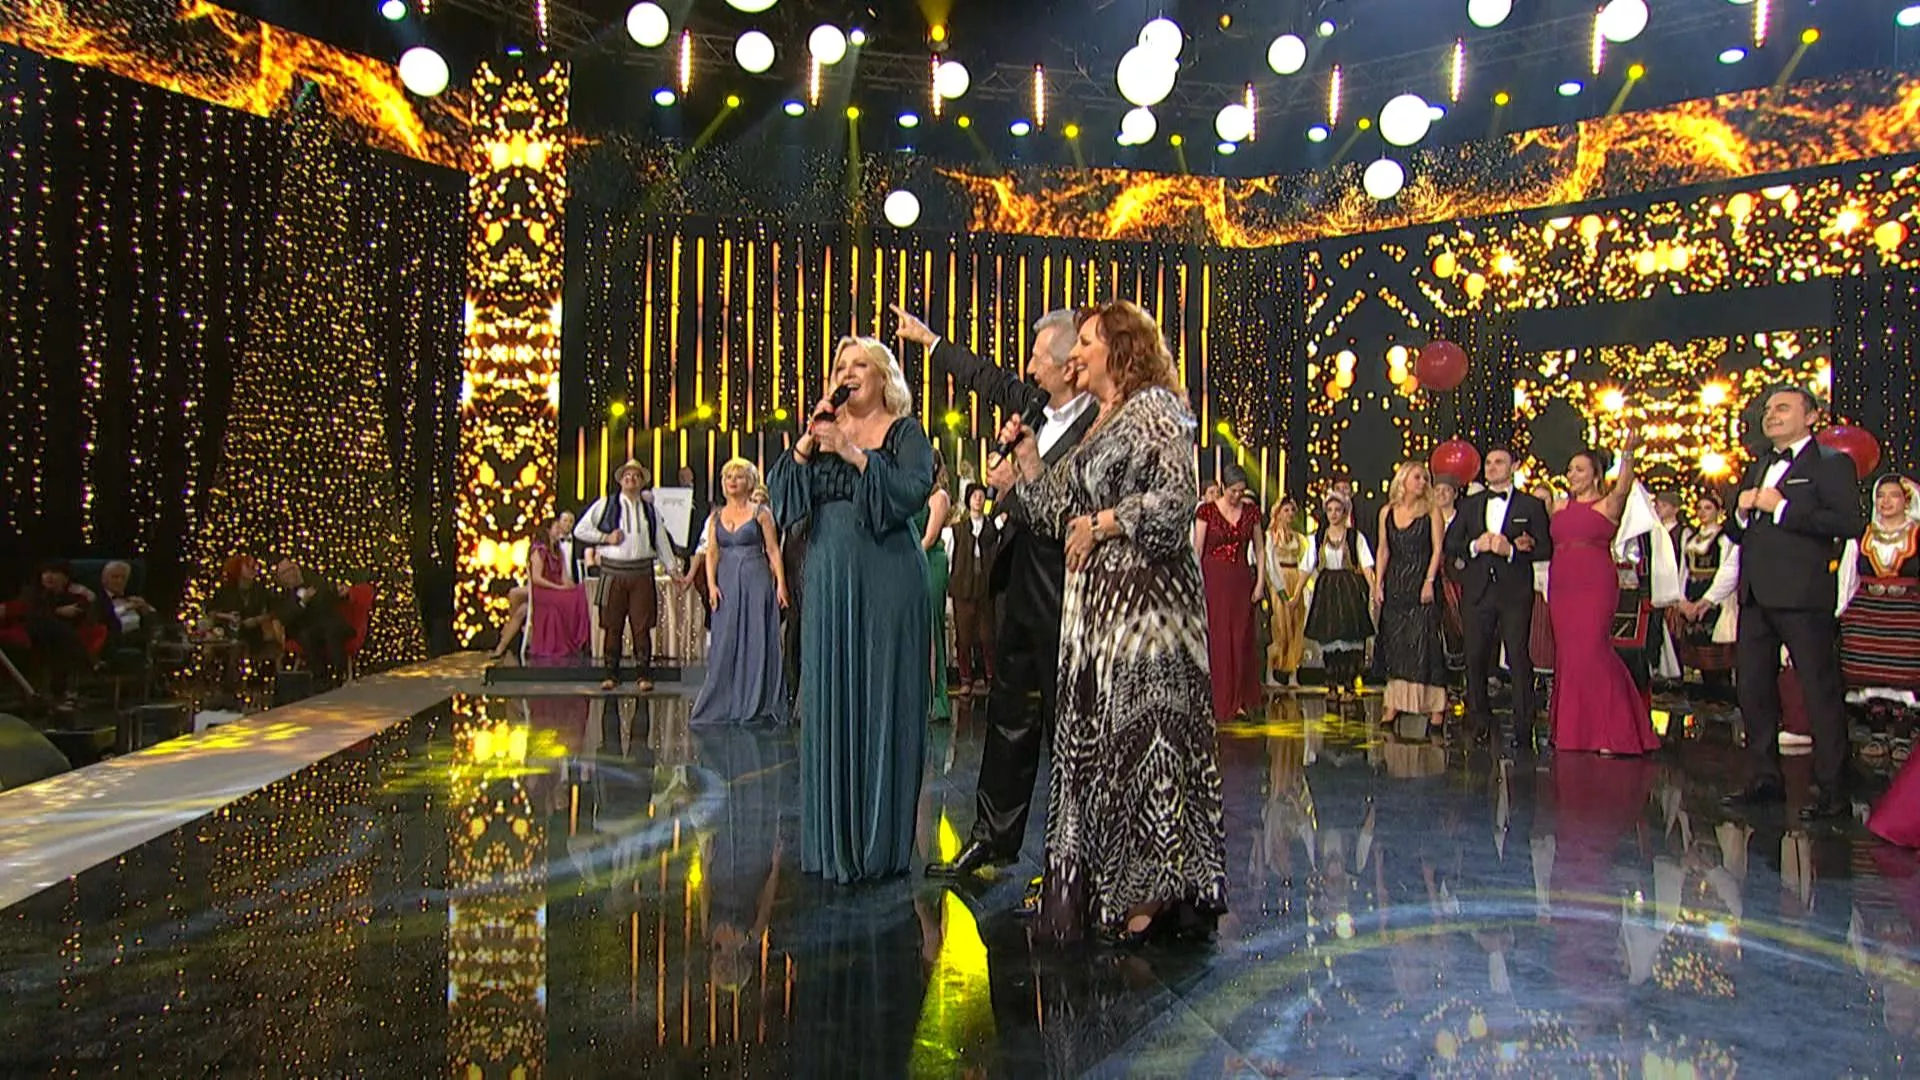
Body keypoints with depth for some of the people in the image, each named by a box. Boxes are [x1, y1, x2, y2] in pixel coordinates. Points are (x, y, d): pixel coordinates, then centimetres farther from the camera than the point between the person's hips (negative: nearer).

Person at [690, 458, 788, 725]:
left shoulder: (760, 513, 2)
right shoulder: (716, 515, 12)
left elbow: (773, 550, -1)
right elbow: (712, 553, 9)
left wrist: (781, 584, -9)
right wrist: (711, 585, -4)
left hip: (756, 581, -3)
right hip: (726, 582, 3)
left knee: (756, 640, -3)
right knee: (725, 641, 3)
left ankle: (756, 704, 4)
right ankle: (725, 702, 10)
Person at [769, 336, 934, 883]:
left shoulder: (905, 432, 3)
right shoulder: (825, 431, 15)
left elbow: (914, 491, -14)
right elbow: (778, 490, 7)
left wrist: (852, 451, -15)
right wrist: (808, 442, -5)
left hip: (886, 580, -4)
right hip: (829, 578, 4)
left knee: (882, 701, -1)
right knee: (829, 700, 5)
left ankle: (880, 840, 9)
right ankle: (833, 837, 16)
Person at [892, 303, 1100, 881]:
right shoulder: (1036, 404, 8)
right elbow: (990, 380, 26)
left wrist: (1018, 484, -18)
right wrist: (928, 339, 36)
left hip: (1060, 593, -8)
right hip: (1018, 585, 8)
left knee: (1065, 721, 2)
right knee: (1009, 714, 15)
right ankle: (994, 835, 27)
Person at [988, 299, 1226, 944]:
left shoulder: (1154, 411, -5)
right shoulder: (1100, 425, 21)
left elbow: (1174, 501, -18)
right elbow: (1059, 511, 17)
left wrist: (1102, 523, -12)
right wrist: (1024, 451, 12)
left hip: (1145, 600, -9)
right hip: (1098, 605, 9)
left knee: (1142, 733, -6)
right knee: (1097, 739, 9)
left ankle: (1157, 891, 2)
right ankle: (1114, 886, 18)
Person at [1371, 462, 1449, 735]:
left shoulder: (1431, 510, 1)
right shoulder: (1387, 512, 10)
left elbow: (1437, 549, -4)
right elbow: (1383, 551, 12)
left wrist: (1429, 581, -14)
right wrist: (1378, 584, 5)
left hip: (1422, 581, -4)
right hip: (1395, 584, 4)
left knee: (1424, 642, -8)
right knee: (1394, 643, 4)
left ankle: (1436, 706, -4)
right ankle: (1394, 704, 10)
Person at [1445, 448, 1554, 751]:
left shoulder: (1531, 505, 5)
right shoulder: (1470, 504, 15)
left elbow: (1545, 549, -1)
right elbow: (1449, 543, 10)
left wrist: (1512, 550, -14)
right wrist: (1475, 546, -8)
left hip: (1515, 592, -3)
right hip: (1477, 591, 3)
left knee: (1519, 657, -4)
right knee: (1476, 658, 5)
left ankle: (1523, 726, 3)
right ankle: (1481, 722, 17)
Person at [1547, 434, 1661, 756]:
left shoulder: (1607, 505, 0)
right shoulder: (1561, 508, 16)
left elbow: (1623, 487, -20)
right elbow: (1549, 544, 23)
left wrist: (1627, 454, -36)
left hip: (1595, 586, -5)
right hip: (1561, 587, 5)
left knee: (1590, 652, -10)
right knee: (1568, 655, 6)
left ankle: (1608, 732, 0)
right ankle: (1573, 730, 14)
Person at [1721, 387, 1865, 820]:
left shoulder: (1832, 463, -2)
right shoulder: (1757, 468, 21)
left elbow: (1851, 523, -17)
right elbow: (1735, 534, 23)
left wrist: (1782, 508, -17)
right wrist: (1741, 512, 1)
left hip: (1803, 595, -8)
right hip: (1755, 595, 8)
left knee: (1822, 692, -2)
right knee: (1752, 690, 11)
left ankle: (1834, 793, 3)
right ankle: (1764, 779, 21)